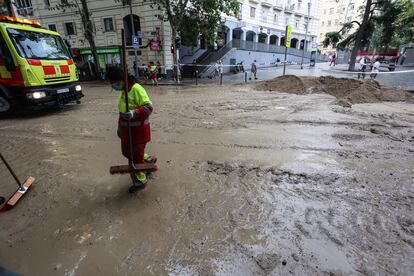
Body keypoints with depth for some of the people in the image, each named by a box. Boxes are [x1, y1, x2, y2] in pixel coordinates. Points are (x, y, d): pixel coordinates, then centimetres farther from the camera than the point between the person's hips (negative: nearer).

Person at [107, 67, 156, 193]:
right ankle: (149, 159, 40)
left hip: (138, 130, -9)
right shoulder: (122, 91, 11)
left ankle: (140, 181, 21)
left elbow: (148, 107, -26)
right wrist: (120, 126, 24)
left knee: (136, 156, 2)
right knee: (126, 152, 20)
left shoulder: (137, 89, -19)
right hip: (127, 129, 9)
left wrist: (134, 113, -40)